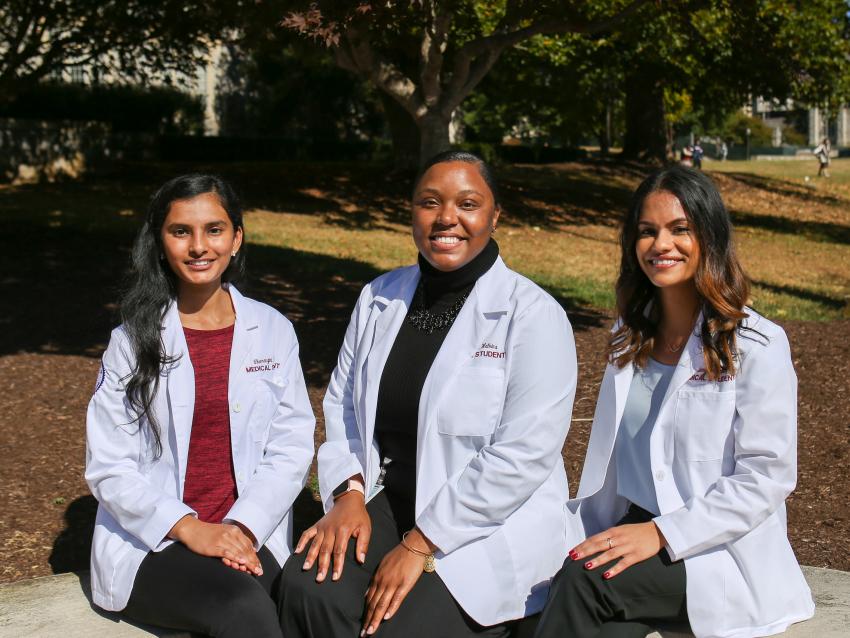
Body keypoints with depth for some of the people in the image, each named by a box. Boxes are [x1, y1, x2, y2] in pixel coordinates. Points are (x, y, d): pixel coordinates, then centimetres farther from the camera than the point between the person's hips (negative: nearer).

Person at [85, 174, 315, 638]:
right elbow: (108, 468, -1)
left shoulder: (272, 330, 7)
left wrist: (242, 529, -12)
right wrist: (190, 529, -15)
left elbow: (291, 447, 3)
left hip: (250, 535, 2)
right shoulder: (134, 339, 3)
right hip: (149, 543, -2)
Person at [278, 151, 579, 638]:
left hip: (493, 529, -4)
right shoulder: (379, 298, 8)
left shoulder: (534, 315, -10)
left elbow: (523, 456, -18)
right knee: (307, 588, -23)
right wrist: (349, 492, -6)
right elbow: (343, 405, 12)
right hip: (388, 505, 4)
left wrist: (420, 544, -19)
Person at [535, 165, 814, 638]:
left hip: (722, 554, -4)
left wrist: (662, 534, -20)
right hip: (634, 534, 5)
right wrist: (582, 532, 2)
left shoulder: (757, 346, -7)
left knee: (583, 579, -30)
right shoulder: (630, 339, 14)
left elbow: (767, 476, -13)